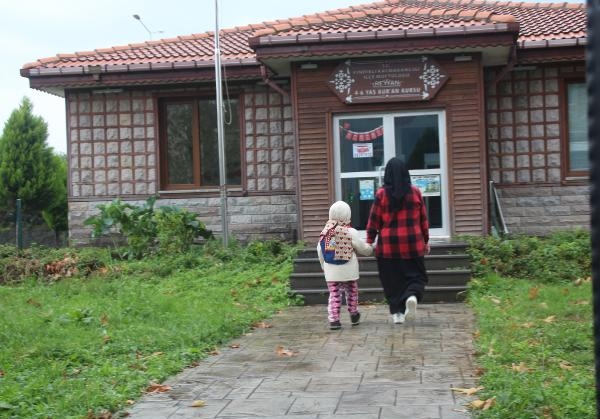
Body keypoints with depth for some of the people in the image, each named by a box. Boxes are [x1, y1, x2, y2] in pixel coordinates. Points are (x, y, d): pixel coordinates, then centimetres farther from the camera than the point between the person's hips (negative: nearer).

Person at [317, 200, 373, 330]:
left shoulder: (325, 232, 1)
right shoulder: (350, 232, -11)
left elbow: (320, 250, 7)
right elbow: (363, 248, -3)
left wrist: (323, 265, 21)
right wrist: (370, 249, 20)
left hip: (331, 270, 2)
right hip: (348, 270, -2)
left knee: (334, 294, 6)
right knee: (352, 292, 18)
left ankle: (333, 319, -4)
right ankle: (354, 315, 32)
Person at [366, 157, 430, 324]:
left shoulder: (381, 194, -5)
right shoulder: (415, 192, 0)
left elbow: (374, 220, -3)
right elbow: (424, 219, 7)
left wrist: (369, 242, 6)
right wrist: (426, 240, 17)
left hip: (388, 246, -1)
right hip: (413, 245, 1)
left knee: (392, 280, 9)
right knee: (416, 275, 11)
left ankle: (397, 312, 9)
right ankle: (412, 296, -17)